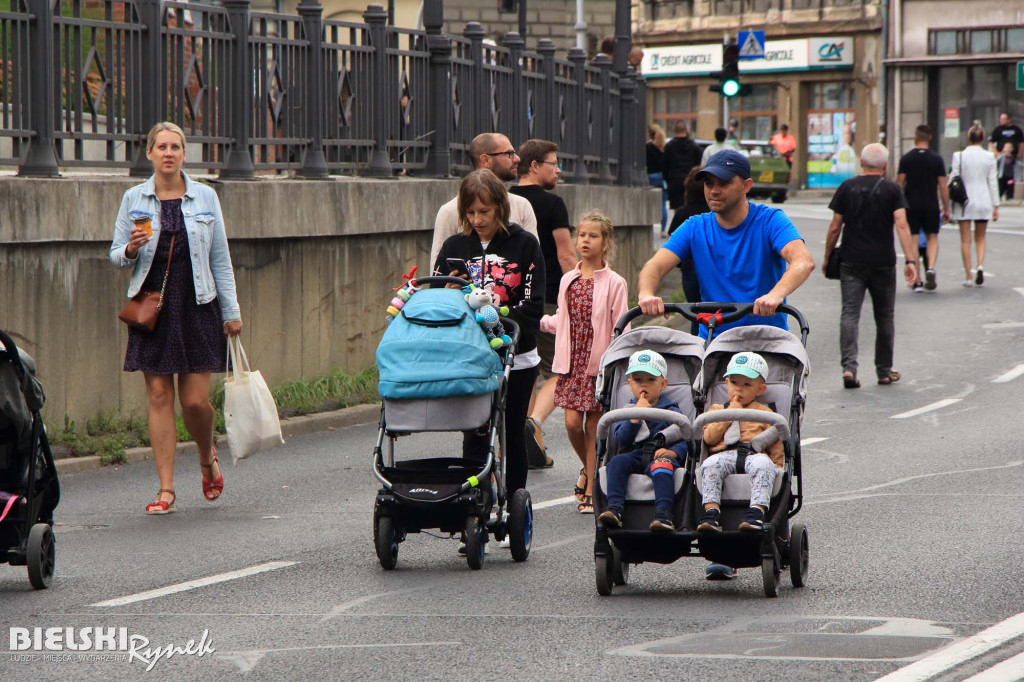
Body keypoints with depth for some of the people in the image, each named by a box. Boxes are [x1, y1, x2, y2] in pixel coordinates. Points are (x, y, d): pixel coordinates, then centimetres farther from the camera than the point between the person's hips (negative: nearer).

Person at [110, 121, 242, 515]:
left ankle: (207, 458, 27)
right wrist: (131, 250, -15)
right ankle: (166, 489, 2)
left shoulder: (205, 198, 5)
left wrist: (231, 311, 6)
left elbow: (221, 258, 8)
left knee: (195, 400, -4)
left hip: (196, 306, 0)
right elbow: (116, 256, 9)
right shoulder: (134, 199, 5)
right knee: (159, 397, -2)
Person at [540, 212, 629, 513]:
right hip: (572, 362, 4)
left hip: (599, 363, -4)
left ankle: (590, 492, 6)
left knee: (594, 427, 0)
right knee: (572, 423, -5)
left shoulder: (614, 284, -4)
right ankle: (588, 468, 24)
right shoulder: (568, 280, 9)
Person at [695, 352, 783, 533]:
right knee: (710, 465, -34)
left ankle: (757, 511, -50)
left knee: (762, 465, -37)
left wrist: (777, 466, 1)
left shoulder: (764, 413, 24)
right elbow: (709, 438, 9)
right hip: (725, 455, 1)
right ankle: (711, 510, -42)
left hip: (755, 455, -1)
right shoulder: (716, 409, 25)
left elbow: (775, 444, 18)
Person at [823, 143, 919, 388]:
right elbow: (902, 226, -12)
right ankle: (884, 371, 19)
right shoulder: (892, 190, -2)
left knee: (850, 314, -3)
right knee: (884, 317, 12)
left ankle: (849, 366, -20)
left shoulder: (847, 188, 3)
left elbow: (835, 227, 3)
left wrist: (827, 258, 15)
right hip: (883, 262, 0)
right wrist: (910, 260, -15)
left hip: (851, 262, 0)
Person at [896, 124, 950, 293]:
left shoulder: (906, 158, -2)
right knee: (932, 238, 14)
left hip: (911, 206, -1)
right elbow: (943, 187, -1)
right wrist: (946, 209, 7)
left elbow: (899, 184, -3)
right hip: (931, 206, 1)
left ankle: (917, 280, 4)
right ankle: (931, 268, -11)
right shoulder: (937, 159, 0)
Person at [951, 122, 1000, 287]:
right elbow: (992, 182, -1)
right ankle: (980, 265, -9)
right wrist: (995, 206, 6)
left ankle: (968, 276, 3)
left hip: (964, 201, -1)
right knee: (980, 238, 15)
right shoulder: (989, 157, -4)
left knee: (965, 240, 6)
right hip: (983, 202, 1)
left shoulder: (959, 156, -6)